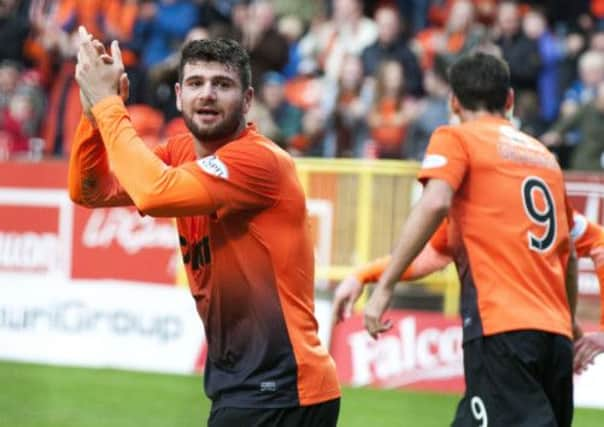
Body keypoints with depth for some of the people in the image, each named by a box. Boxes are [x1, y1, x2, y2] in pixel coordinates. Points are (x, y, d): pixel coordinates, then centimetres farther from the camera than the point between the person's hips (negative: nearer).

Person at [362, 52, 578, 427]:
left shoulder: (455, 138, 6)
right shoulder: (545, 155, 22)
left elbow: (435, 204, -14)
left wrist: (384, 287, -14)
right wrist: (569, 323, 44)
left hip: (502, 326, -6)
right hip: (555, 332, 6)